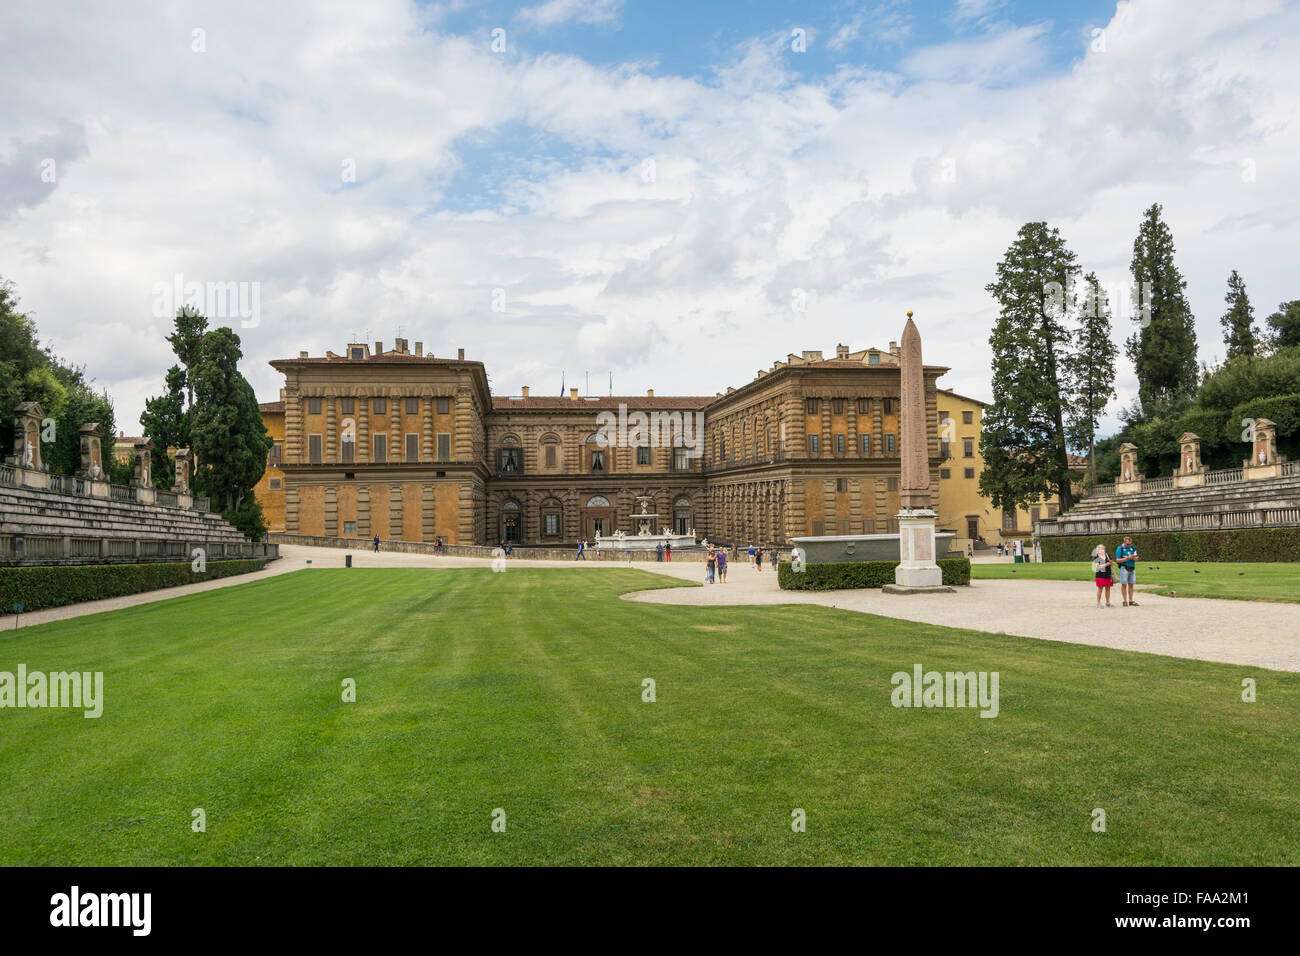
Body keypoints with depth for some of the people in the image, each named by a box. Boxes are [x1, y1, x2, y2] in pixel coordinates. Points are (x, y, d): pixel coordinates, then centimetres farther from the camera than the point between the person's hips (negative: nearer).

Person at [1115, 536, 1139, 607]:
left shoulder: (1132, 548, 12)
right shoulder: (1120, 548, -4)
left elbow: (1136, 558, 15)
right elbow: (1117, 560, -9)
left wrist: (1135, 558, -9)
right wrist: (1127, 558, -18)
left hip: (1132, 568, 5)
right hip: (1124, 568, -5)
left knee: (1131, 585, 5)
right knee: (1124, 584, -3)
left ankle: (1131, 601, 9)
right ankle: (1125, 601, 1)